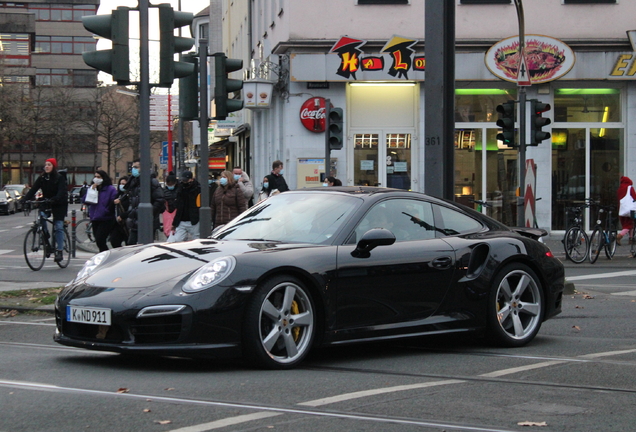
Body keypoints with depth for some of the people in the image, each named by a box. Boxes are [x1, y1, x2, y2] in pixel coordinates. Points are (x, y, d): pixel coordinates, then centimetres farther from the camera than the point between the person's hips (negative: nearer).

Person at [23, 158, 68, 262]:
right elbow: (33, 189, -7)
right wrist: (26, 199, -24)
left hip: (59, 204, -4)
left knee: (58, 227, -8)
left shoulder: (60, 178, -11)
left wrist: (54, 199, -43)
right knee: (41, 216, -24)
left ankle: (59, 251, -4)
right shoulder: (42, 178, 2)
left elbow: (61, 192, -24)